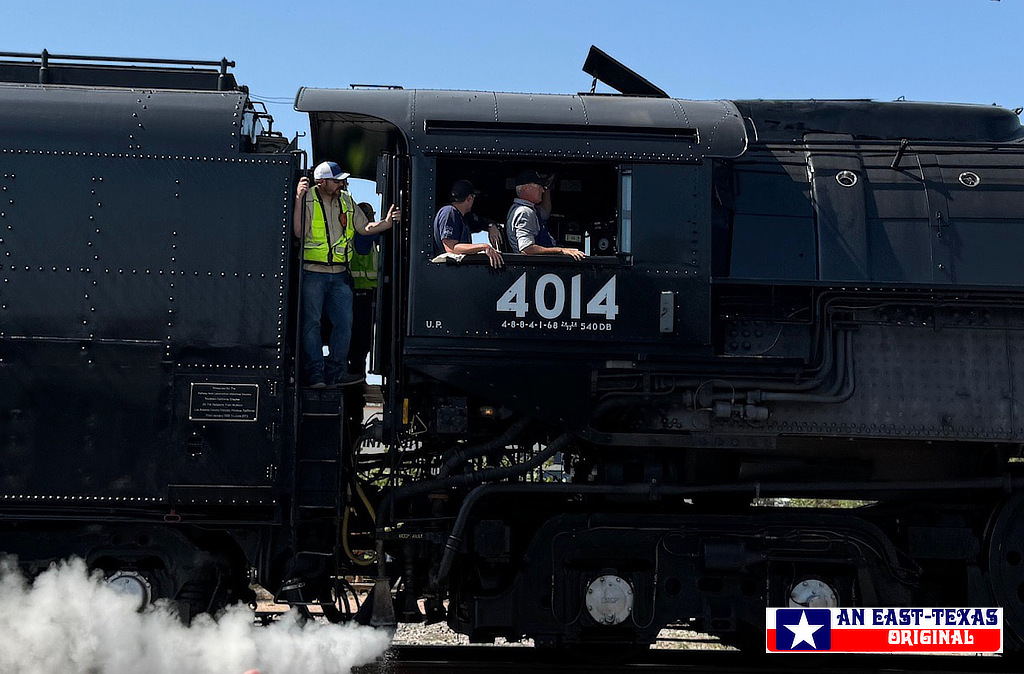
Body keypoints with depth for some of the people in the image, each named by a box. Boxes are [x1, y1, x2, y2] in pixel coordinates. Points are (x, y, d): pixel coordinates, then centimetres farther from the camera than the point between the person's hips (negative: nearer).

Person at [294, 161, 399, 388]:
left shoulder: (347, 201, 10)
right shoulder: (308, 199, -6)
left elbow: (365, 227, 17)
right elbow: (299, 232, -16)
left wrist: (387, 223, 1)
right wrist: (299, 199, -23)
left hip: (339, 275, 5)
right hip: (313, 273, -5)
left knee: (344, 323, 3)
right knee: (311, 323, -3)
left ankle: (335, 372, 12)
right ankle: (315, 374, 2)